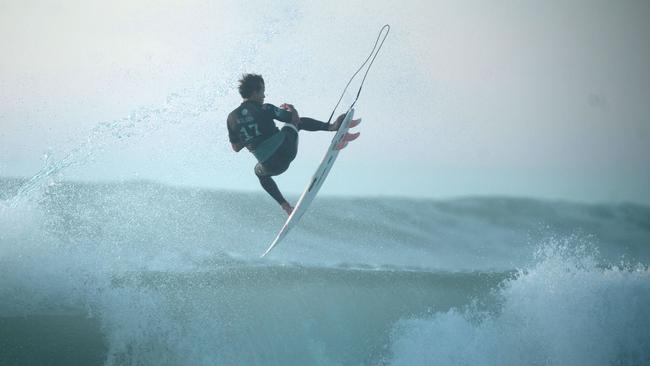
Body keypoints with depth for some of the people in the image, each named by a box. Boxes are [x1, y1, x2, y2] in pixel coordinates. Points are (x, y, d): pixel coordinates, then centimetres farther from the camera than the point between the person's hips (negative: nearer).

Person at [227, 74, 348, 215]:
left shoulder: (232, 118, -2)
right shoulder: (265, 109, -10)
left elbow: (236, 148, 8)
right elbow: (295, 118, -1)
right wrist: (291, 108, 22)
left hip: (270, 167, 2)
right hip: (287, 150, -2)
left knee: (260, 172, 40)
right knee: (298, 122, 26)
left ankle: (286, 206, 31)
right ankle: (332, 126, 16)